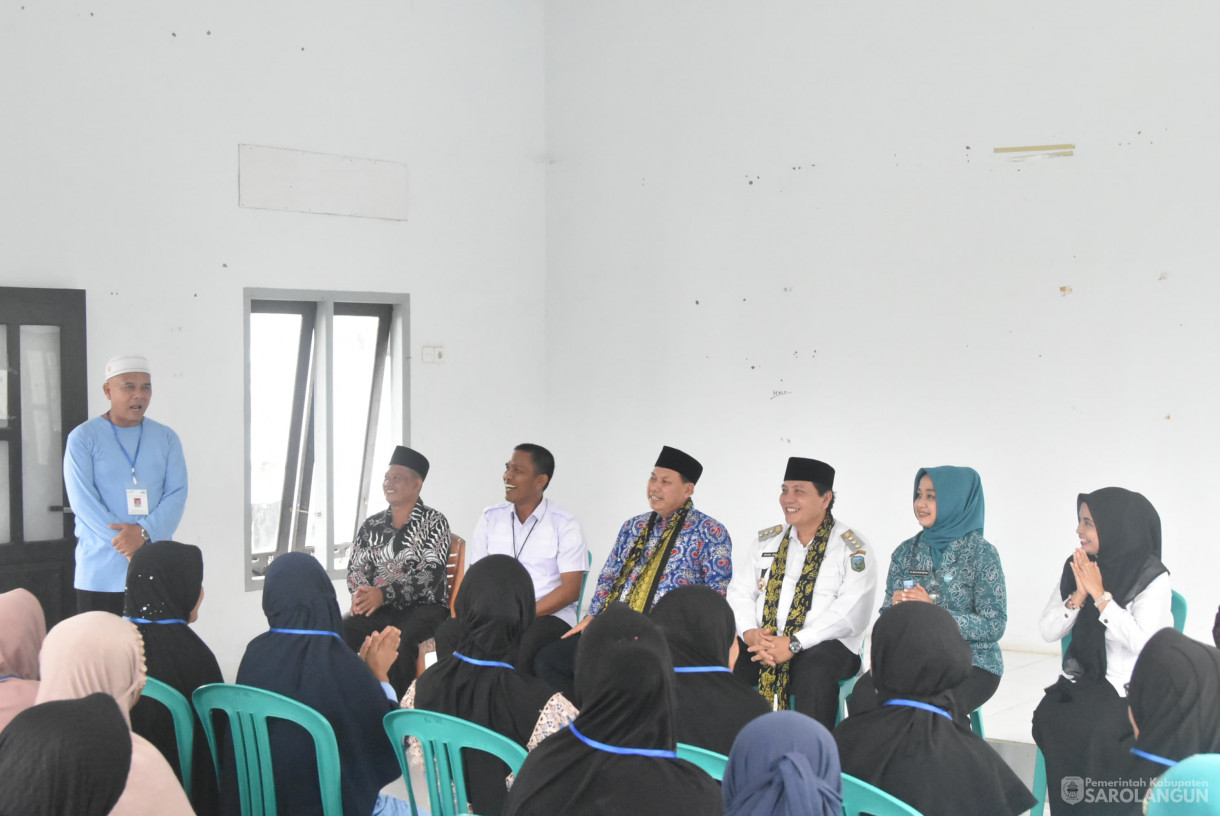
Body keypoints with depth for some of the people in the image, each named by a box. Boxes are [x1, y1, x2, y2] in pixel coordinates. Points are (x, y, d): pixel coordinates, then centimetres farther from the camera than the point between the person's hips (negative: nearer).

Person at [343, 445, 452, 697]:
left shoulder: (433, 522, 0)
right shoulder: (371, 525, 16)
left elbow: (431, 575, -12)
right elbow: (355, 569, 14)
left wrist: (384, 594, -23)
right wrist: (361, 593, -11)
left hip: (423, 607, -4)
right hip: (379, 609, 4)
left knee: (399, 640, -37)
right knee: (340, 633, -26)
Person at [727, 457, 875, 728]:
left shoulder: (852, 548, 0)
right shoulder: (767, 541, 18)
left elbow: (851, 612, -12)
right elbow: (740, 592, 11)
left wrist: (794, 644, -21)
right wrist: (750, 633, -11)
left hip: (825, 645, -4)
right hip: (762, 642, 4)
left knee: (815, 668, -38)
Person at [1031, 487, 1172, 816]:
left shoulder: (1152, 578, -9)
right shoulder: (1076, 569, 6)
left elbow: (1141, 642, -21)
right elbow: (1048, 631, 2)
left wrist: (1099, 594, -19)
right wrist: (1079, 595, -12)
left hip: (1129, 688, -4)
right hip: (1079, 682, 5)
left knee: (1096, 732, -30)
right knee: (1049, 720, -23)